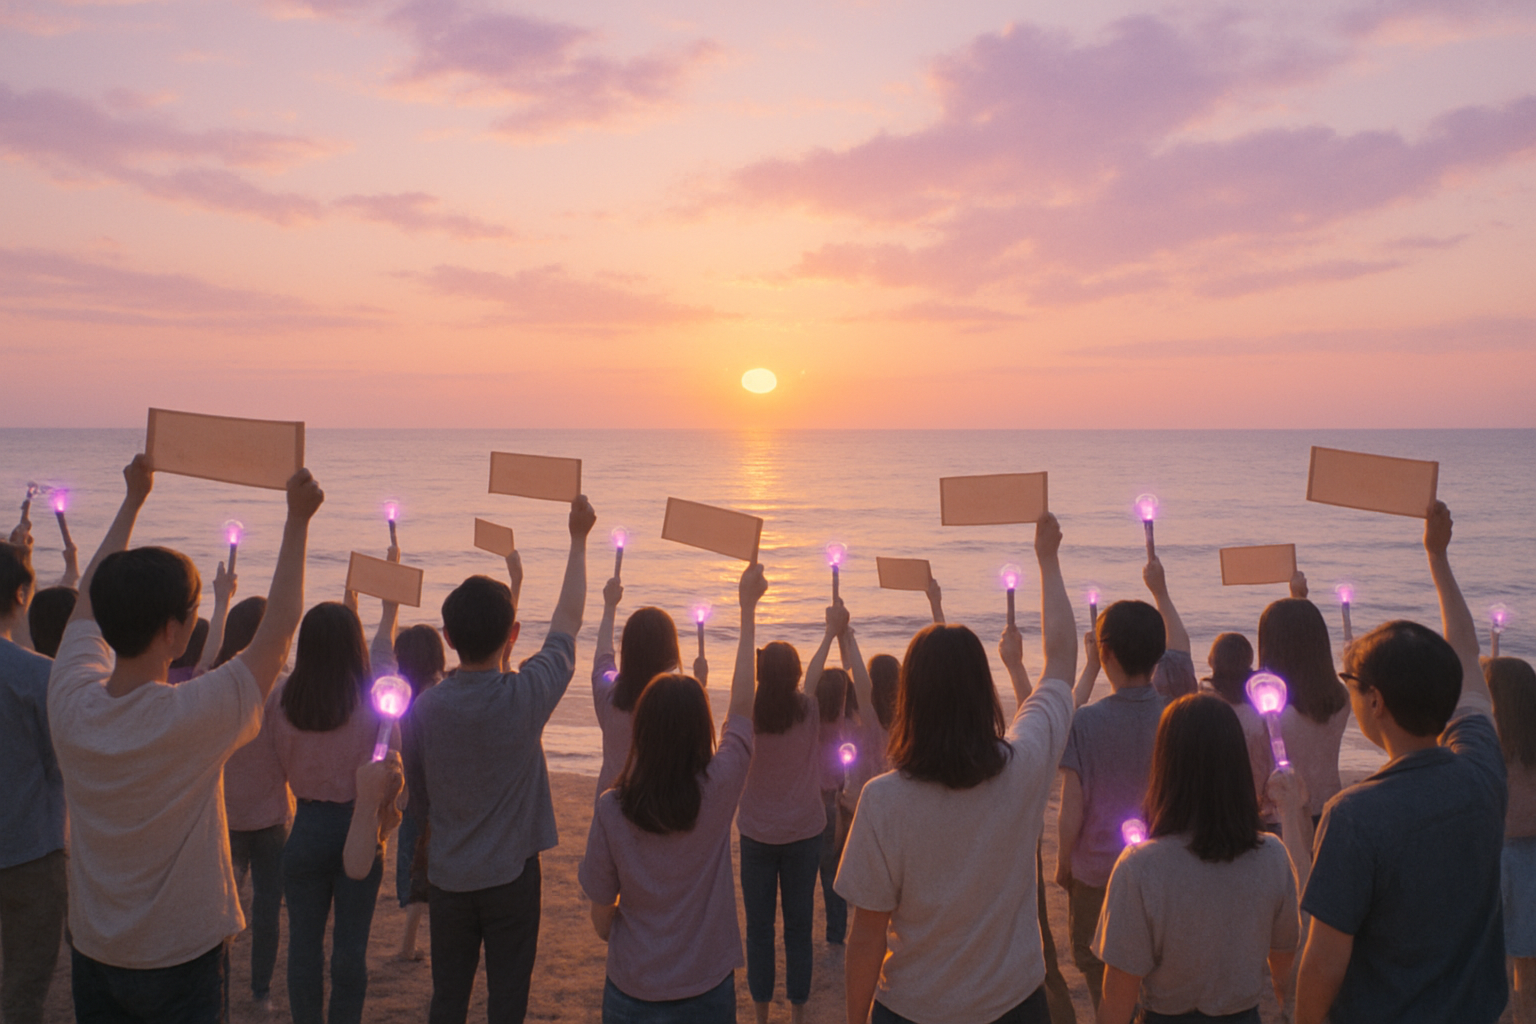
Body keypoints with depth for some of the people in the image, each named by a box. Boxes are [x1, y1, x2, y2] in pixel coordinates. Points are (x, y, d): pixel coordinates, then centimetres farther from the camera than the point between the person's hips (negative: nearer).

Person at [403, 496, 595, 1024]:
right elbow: (567, 622, -4)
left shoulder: (423, 707, -11)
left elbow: (418, 797, 3)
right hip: (511, 877, -2)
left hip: (447, 877, 3)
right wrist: (578, 540, 7)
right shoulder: (526, 696, -19)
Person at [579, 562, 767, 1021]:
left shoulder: (611, 809, -17)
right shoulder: (718, 790, -17)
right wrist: (748, 608, 5)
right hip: (706, 987, 1)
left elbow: (601, 916, -6)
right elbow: (742, 704, -3)